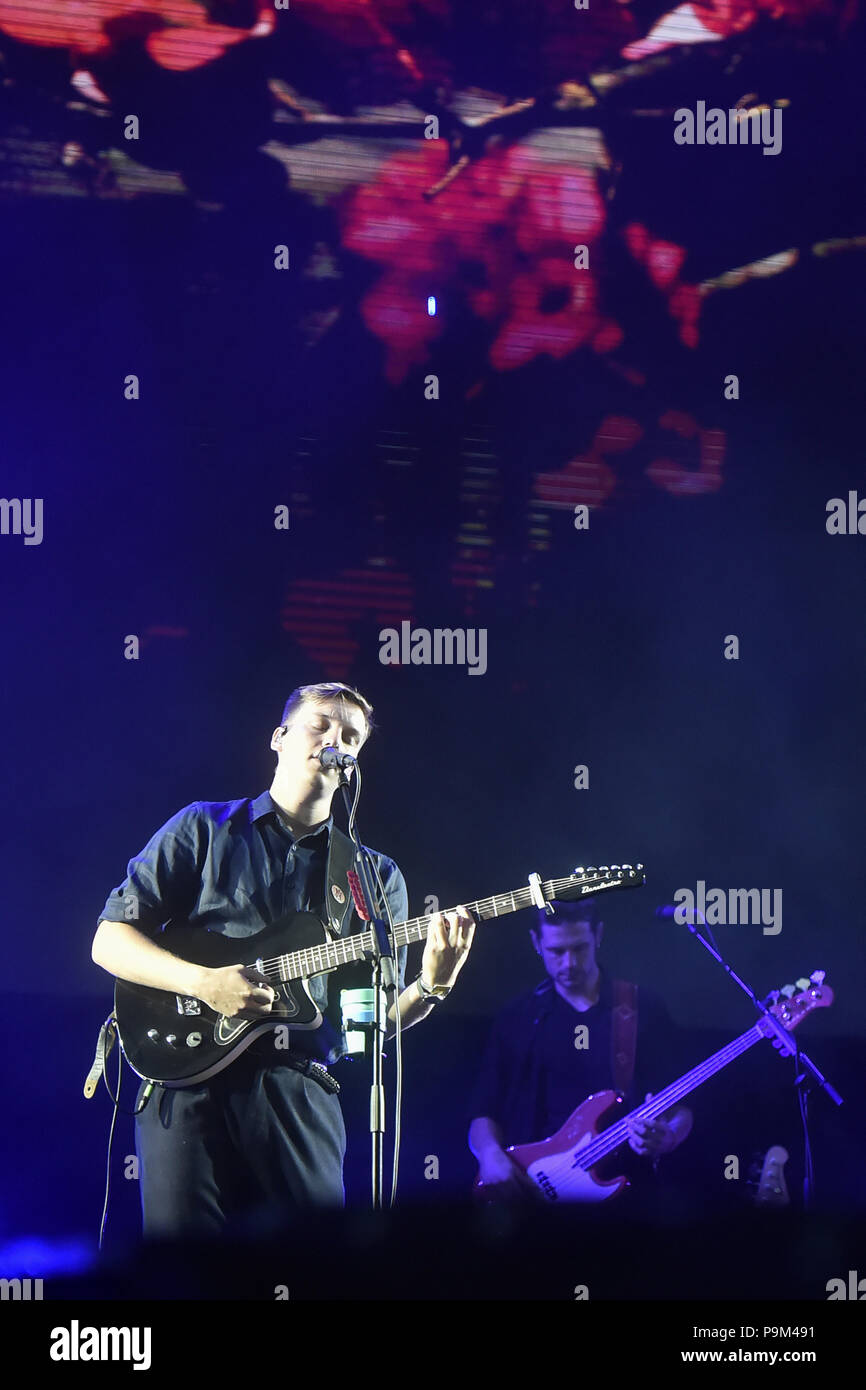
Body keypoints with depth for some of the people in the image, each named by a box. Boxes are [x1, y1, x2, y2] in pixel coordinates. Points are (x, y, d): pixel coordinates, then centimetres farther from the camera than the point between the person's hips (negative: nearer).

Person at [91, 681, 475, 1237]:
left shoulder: (377, 876, 16)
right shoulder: (204, 828, 9)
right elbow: (109, 940, 4)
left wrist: (431, 985, -11)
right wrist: (202, 982, -12)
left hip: (297, 1087, 2)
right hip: (187, 1077, -2)